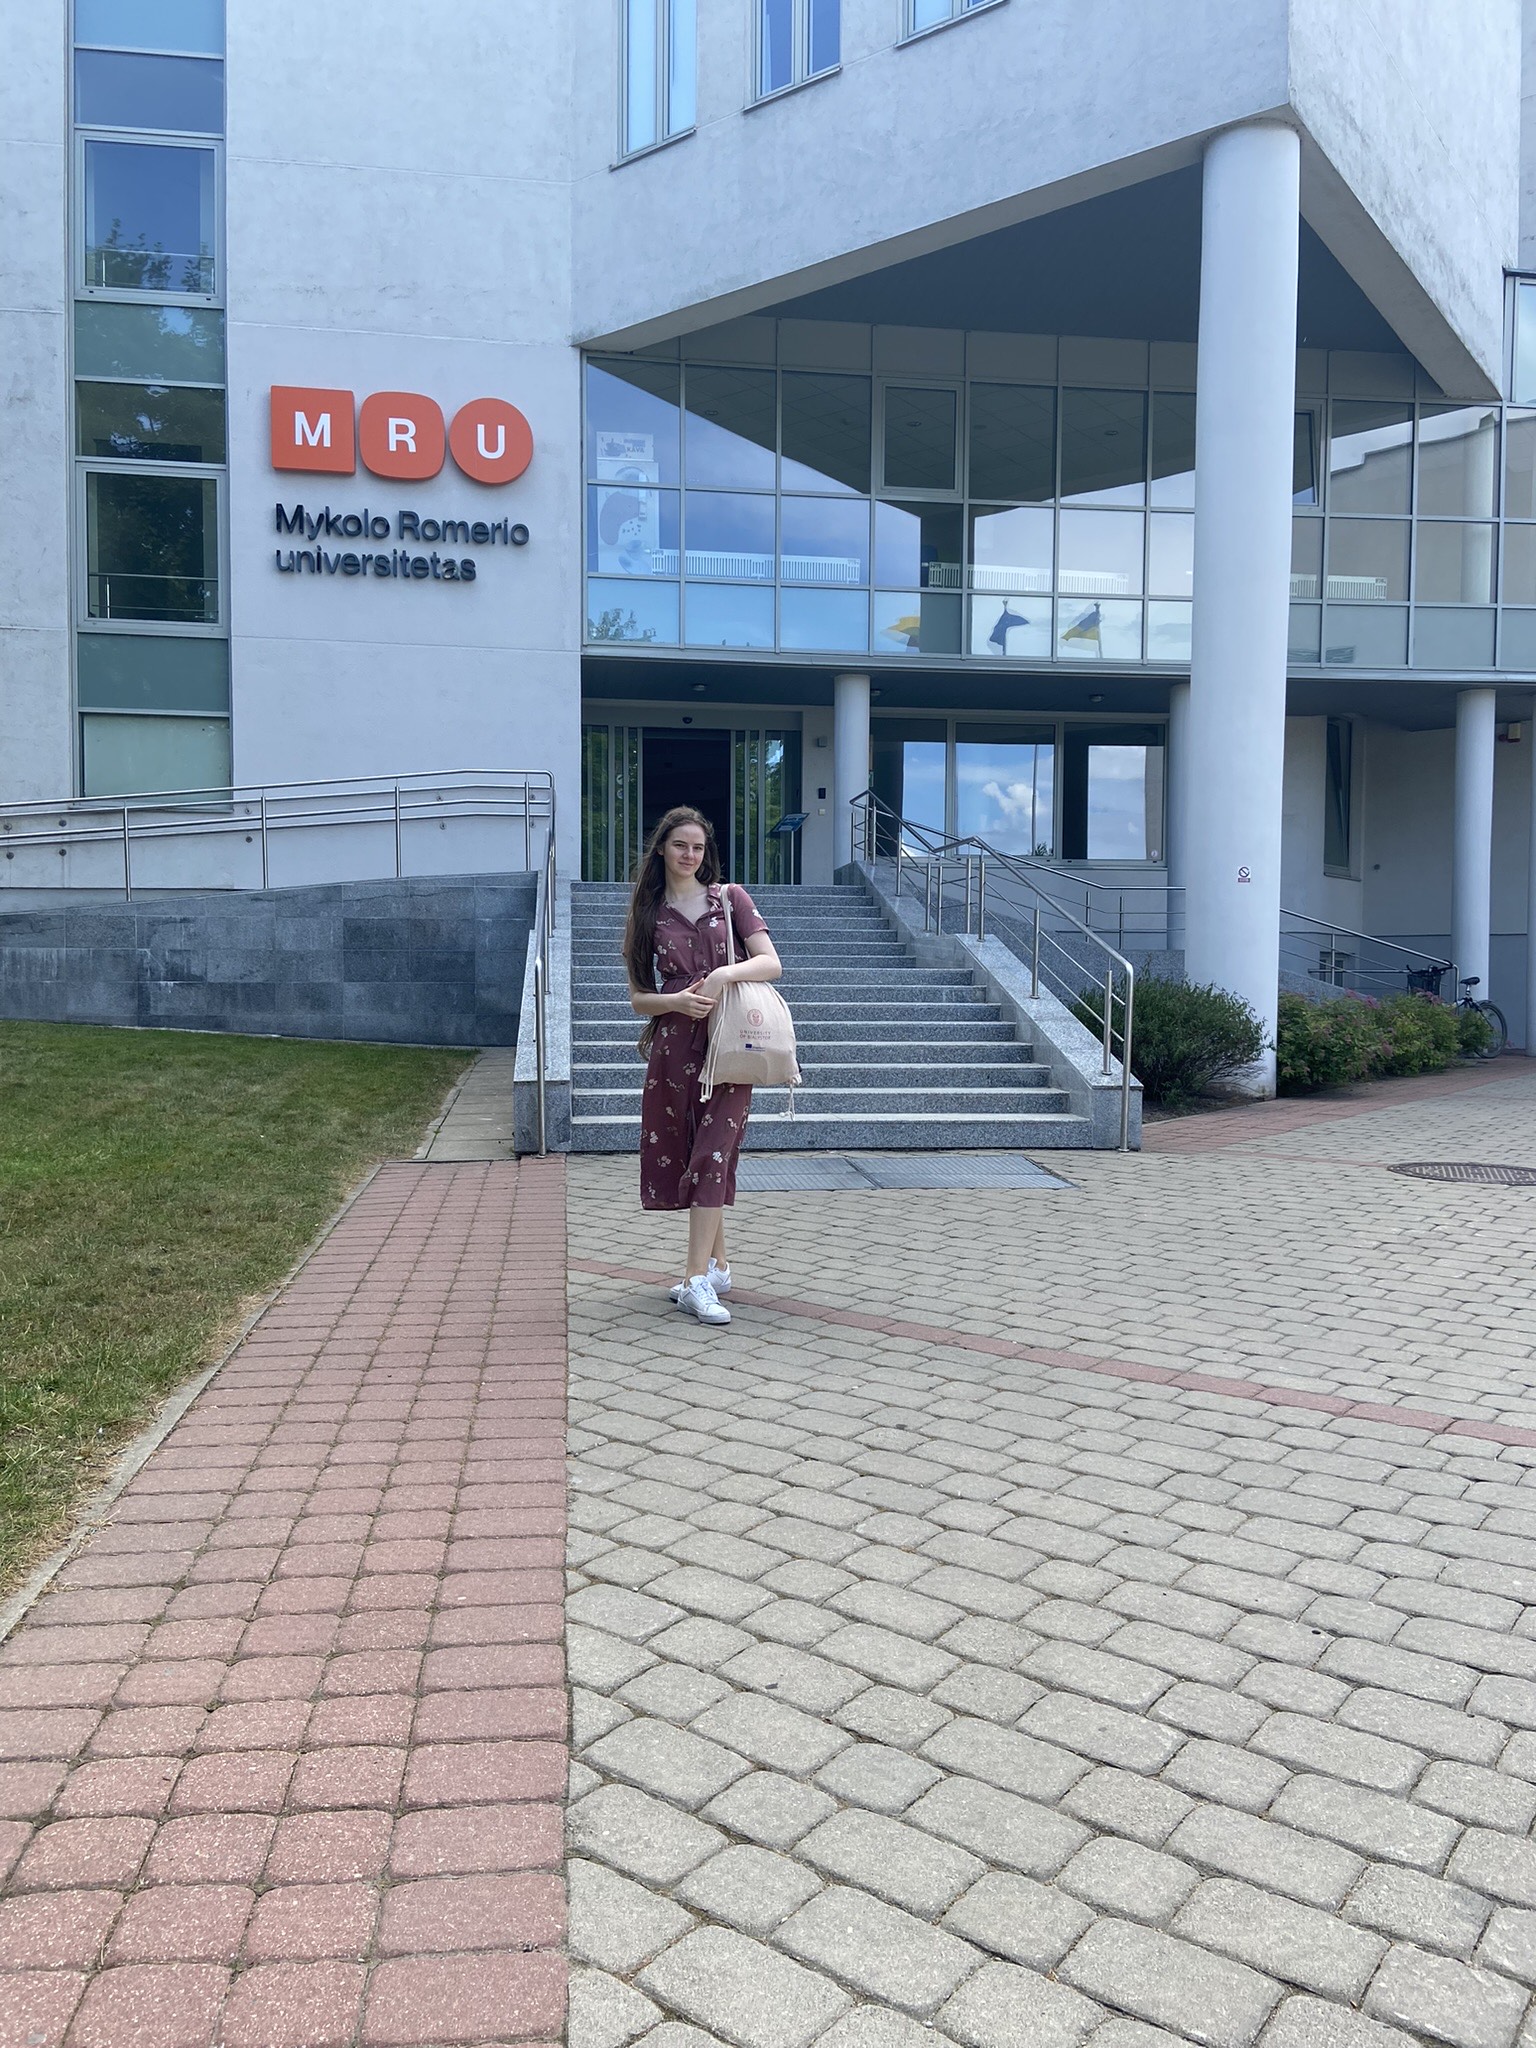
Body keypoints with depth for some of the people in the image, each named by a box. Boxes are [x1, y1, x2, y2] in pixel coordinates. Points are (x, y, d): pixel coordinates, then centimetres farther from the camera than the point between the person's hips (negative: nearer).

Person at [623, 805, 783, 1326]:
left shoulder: (730, 898, 6)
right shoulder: (648, 915, 11)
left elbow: (771, 962, -3)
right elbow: (638, 998, 8)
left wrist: (725, 973, -20)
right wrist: (677, 1000, -12)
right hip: (673, 1046, 3)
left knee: (712, 1155, -11)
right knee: (679, 1156, 7)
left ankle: (697, 1281, -12)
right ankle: (716, 1265, 23)